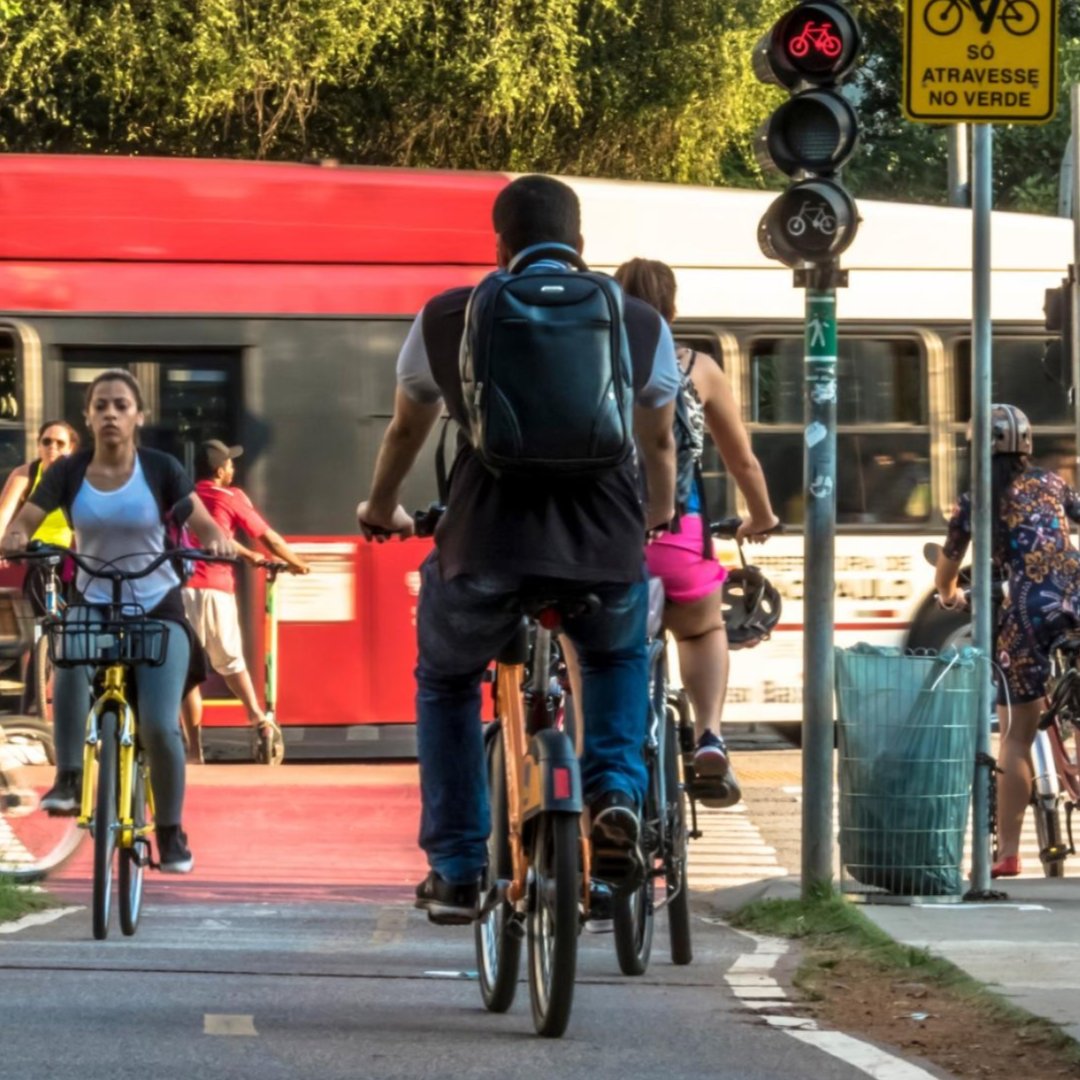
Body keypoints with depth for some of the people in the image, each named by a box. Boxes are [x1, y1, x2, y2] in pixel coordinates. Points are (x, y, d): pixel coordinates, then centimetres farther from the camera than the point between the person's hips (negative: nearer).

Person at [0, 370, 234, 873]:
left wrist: (215, 540, -34)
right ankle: (69, 780, -30)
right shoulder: (68, 472, -4)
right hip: (93, 603, 1)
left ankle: (170, 832, 8)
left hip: (157, 607, -1)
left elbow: (202, 522, -10)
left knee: (159, 726, -13)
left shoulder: (161, 469, -7)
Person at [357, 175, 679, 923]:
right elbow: (658, 441, 25)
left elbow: (407, 429, 25)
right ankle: (616, 793, 12)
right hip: (605, 554, 1)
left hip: (484, 552, -1)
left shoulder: (446, 321, 9)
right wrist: (660, 517, 46)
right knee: (620, 658, 35)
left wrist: (381, 509, 45)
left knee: (446, 681, 29)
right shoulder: (641, 326, 10)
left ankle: (457, 870, 25)